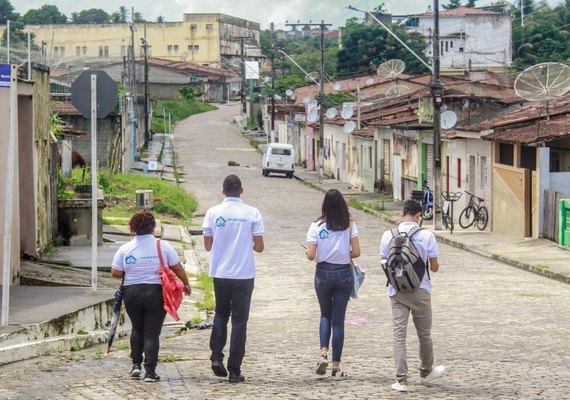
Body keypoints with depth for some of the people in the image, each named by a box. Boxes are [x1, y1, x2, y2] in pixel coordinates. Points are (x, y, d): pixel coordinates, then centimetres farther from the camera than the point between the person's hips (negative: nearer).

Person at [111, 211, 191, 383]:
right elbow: (178, 268, -2)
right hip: (156, 293, -2)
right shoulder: (163, 246, -5)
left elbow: (115, 272, -1)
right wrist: (186, 284, 14)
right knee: (152, 333, 1)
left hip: (132, 293, 2)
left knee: (137, 328, 23)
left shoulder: (125, 249, -3)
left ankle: (136, 364, 17)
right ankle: (150, 372, -5)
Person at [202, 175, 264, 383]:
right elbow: (259, 247, -4)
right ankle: (234, 370, 4)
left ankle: (216, 357, 4)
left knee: (221, 314, 21)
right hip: (244, 274, -2)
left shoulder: (212, 213, -3)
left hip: (220, 273, 2)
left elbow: (208, 245, 3)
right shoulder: (252, 213, -7)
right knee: (239, 321, 5)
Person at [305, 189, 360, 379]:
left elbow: (311, 255, -9)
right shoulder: (349, 225, -5)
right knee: (338, 320, 6)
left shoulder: (317, 226, -7)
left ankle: (323, 353, -2)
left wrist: (310, 253, 13)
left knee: (325, 315, 20)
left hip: (323, 273, 0)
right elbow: (356, 252, -7)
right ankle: (336, 367, 7)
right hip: (344, 273, 0)